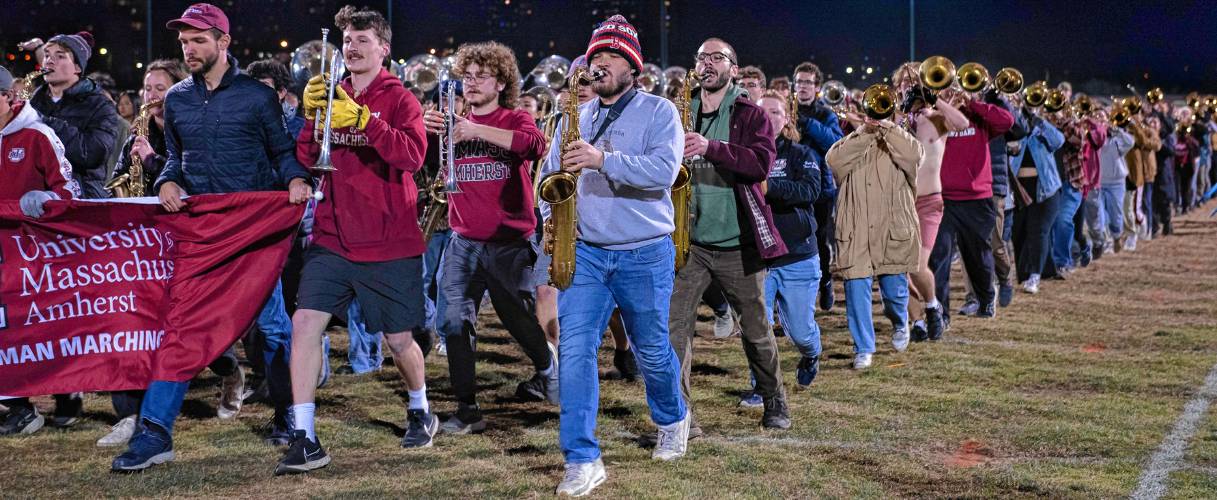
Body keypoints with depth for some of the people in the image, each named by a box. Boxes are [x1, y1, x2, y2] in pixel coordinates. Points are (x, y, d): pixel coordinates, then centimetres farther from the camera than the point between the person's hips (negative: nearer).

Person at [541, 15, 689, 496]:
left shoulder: (658, 112, -3)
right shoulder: (575, 117, 12)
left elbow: (663, 170, -19)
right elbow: (551, 174, 16)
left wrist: (603, 159, -30)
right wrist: (551, 218, -3)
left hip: (645, 254, -3)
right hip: (584, 252, 3)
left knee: (651, 350, 11)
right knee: (575, 349, -9)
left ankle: (673, 421, 41)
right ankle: (582, 461, -5)